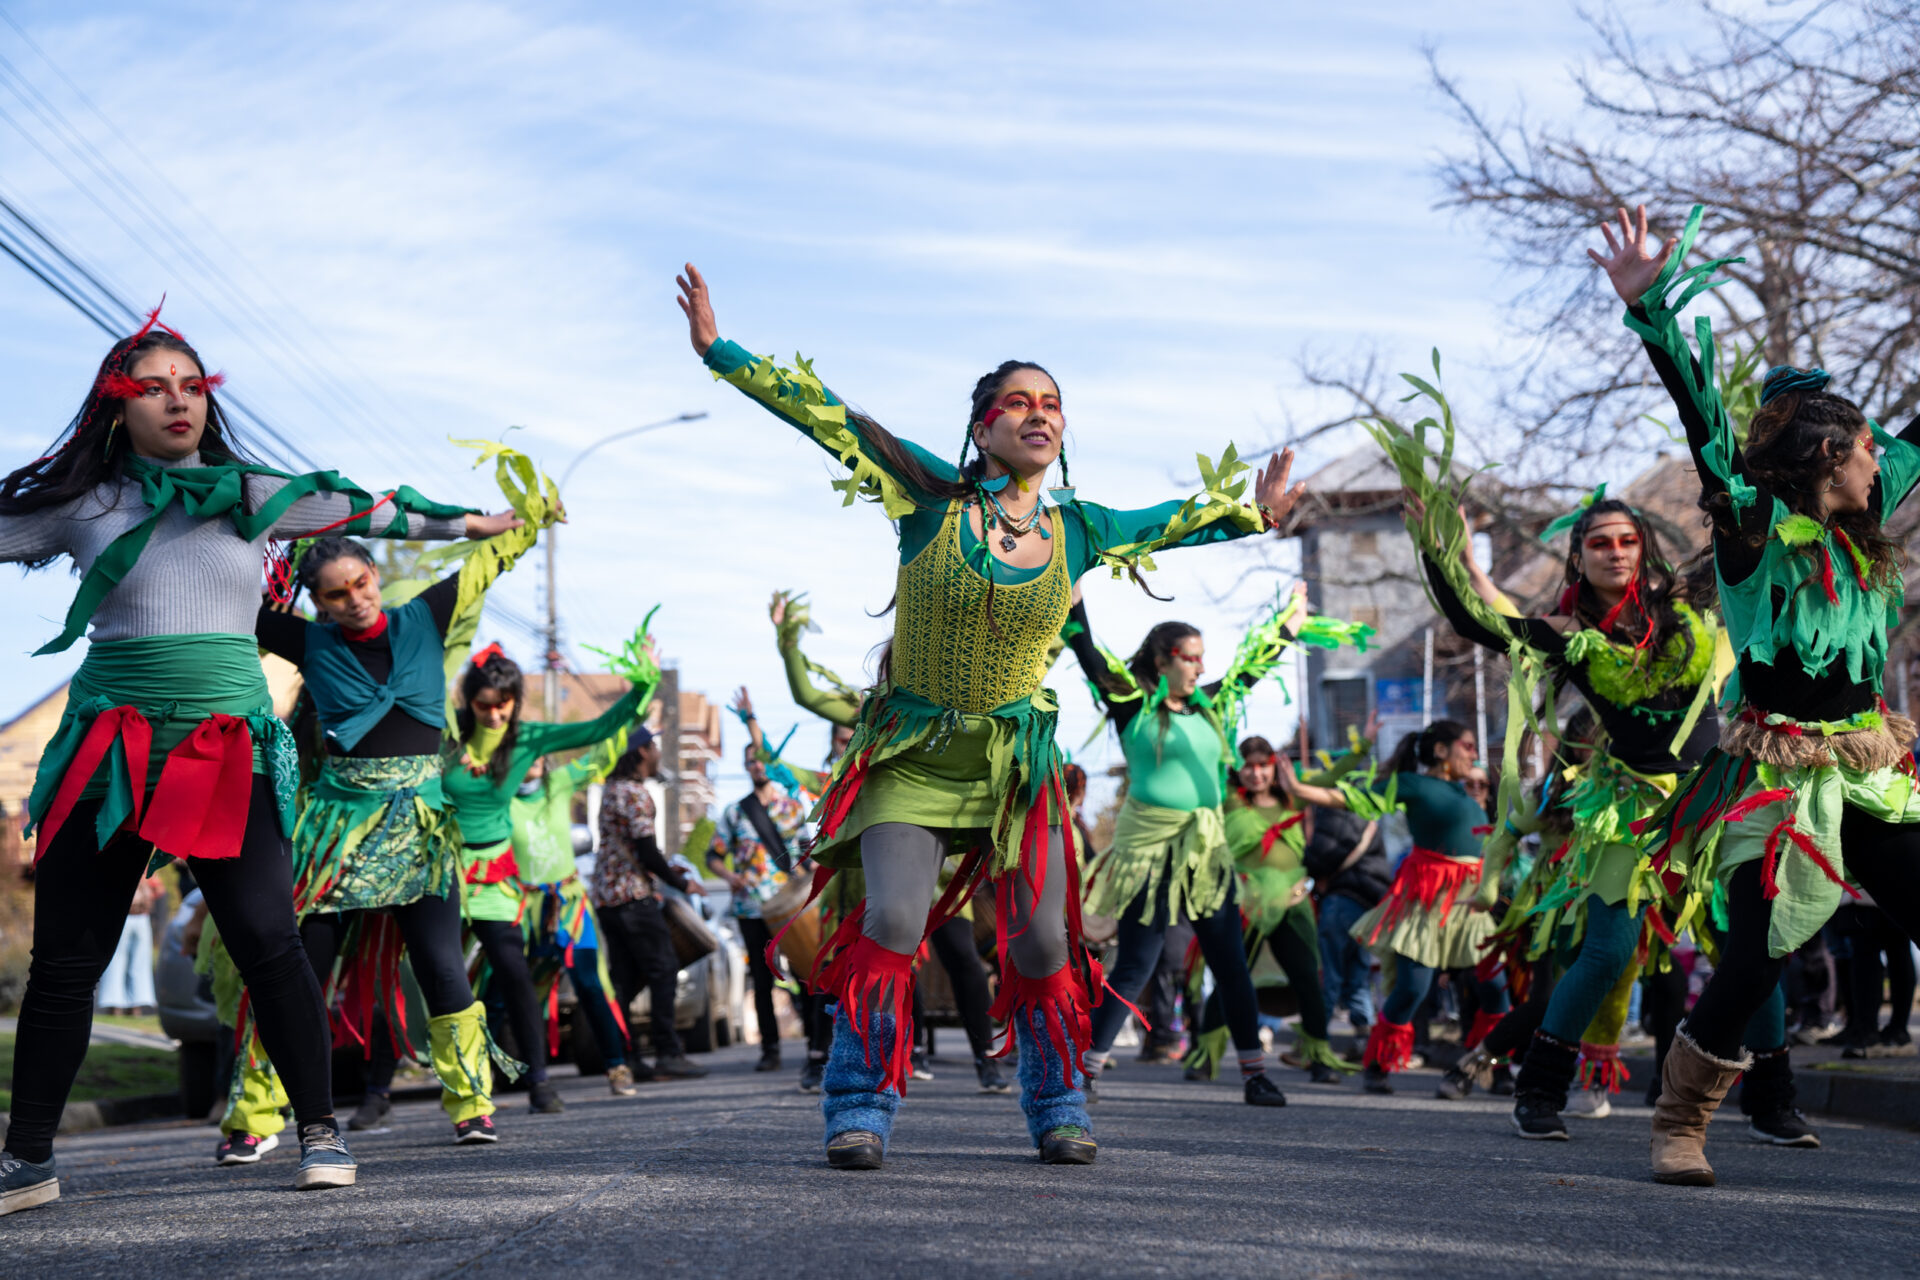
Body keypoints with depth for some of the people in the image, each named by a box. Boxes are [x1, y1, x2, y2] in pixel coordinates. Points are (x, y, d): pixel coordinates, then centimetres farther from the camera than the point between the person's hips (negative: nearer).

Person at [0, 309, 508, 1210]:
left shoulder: (255, 495, 10)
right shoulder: (82, 504, 6)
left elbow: (366, 512, 20)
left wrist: (480, 523, 29)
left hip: (227, 752, 0)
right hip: (107, 752, 0)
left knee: (269, 946, -10)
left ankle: (319, 1129, 5)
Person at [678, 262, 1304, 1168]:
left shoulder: (1078, 531, 3)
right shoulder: (934, 498, -6)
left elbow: (1176, 521, 23)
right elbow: (827, 416, -6)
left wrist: (1254, 513, 33)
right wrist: (718, 351, -7)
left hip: (1018, 761, 3)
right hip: (912, 753, -3)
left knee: (1043, 942, 2)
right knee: (891, 922, -17)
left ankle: (1057, 1109, 22)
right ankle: (860, 1111, -5)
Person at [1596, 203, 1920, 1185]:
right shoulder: (1753, 523, -7)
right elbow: (1703, 420, -19)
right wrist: (1649, 310, -31)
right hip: (1776, 774, -6)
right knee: (1755, 959, -9)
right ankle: (1679, 1125, 9)